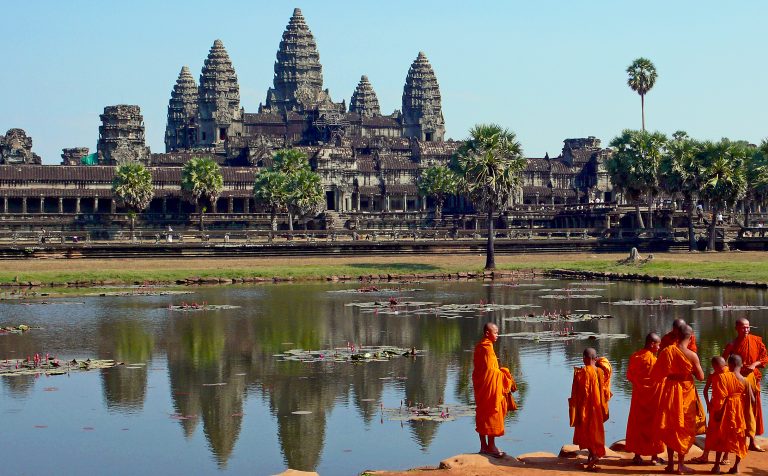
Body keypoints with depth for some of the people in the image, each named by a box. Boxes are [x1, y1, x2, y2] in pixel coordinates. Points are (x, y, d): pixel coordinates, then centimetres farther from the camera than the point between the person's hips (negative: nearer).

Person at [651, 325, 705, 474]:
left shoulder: (667, 351, -9)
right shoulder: (692, 355, -17)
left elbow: (656, 374, -3)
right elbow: (701, 377, -9)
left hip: (670, 392, 2)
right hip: (686, 393, -2)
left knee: (670, 428, 14)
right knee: (685, 428, 9)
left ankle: (670, 463, 16)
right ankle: (681, 464, 9)